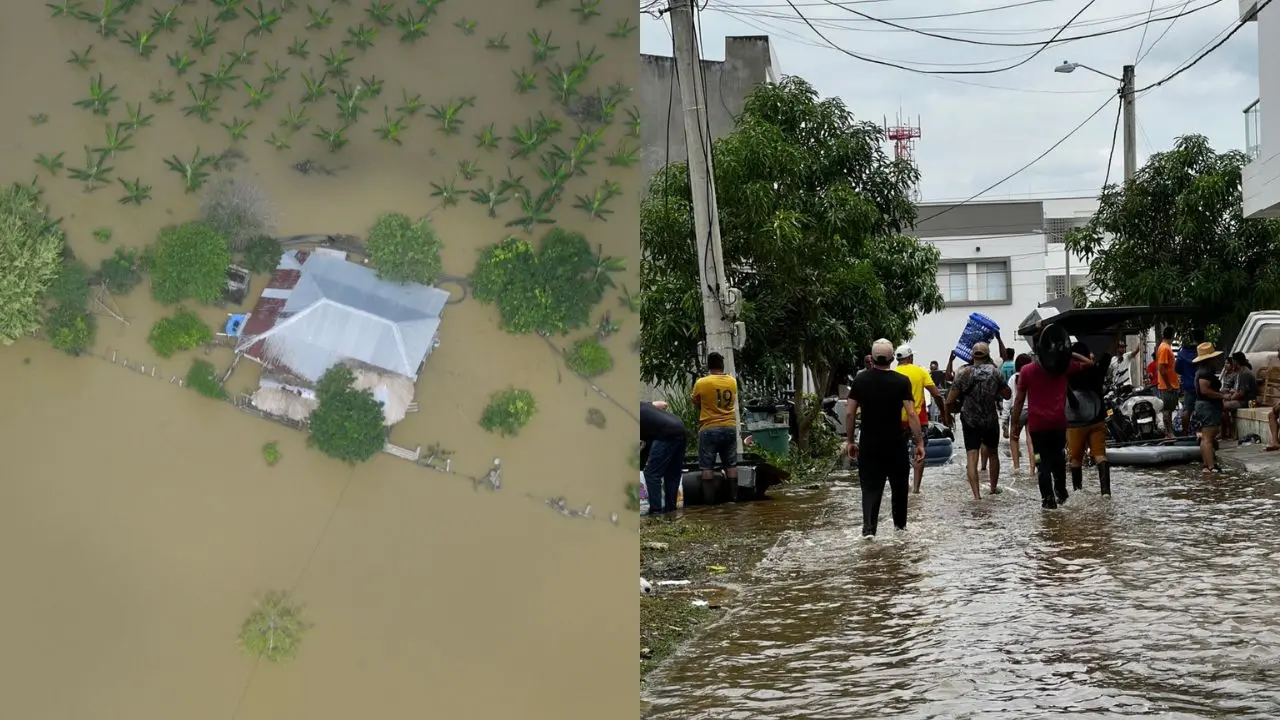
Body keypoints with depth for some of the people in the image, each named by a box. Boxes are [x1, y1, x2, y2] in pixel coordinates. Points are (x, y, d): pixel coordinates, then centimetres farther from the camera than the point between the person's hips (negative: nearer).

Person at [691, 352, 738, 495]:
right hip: (730, 428, 4)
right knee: (731, 464, 11)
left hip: (709, 429, -4)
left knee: (707, 466, 2)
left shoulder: (701, 383, -10)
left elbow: (696, 404, 3)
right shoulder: (732, 382, 2)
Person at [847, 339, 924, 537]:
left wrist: (850, 441, 9)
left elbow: (850, 413, -1)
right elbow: (911, 414, -14)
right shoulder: (901, 381, -8)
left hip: (868, 444, 1)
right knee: (899, 484, 18)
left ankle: (868, 528, -13)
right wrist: (919, 443, -9)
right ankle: (900, 524, 30)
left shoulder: (860, 380, -2)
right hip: (895, 444, -1)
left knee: (870, 486, 3)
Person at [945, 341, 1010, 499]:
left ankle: (976, 494, -14)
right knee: (993, 453, 22)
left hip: (970, 421, -2)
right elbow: (1007, 394, 2)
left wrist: (961, 404, 11)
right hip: (991, 420, 2)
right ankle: (994, 487, 36)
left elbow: (950, 401, -9)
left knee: (971, 457, -4)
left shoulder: (964, 373, -7)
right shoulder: (994, 372, -6)